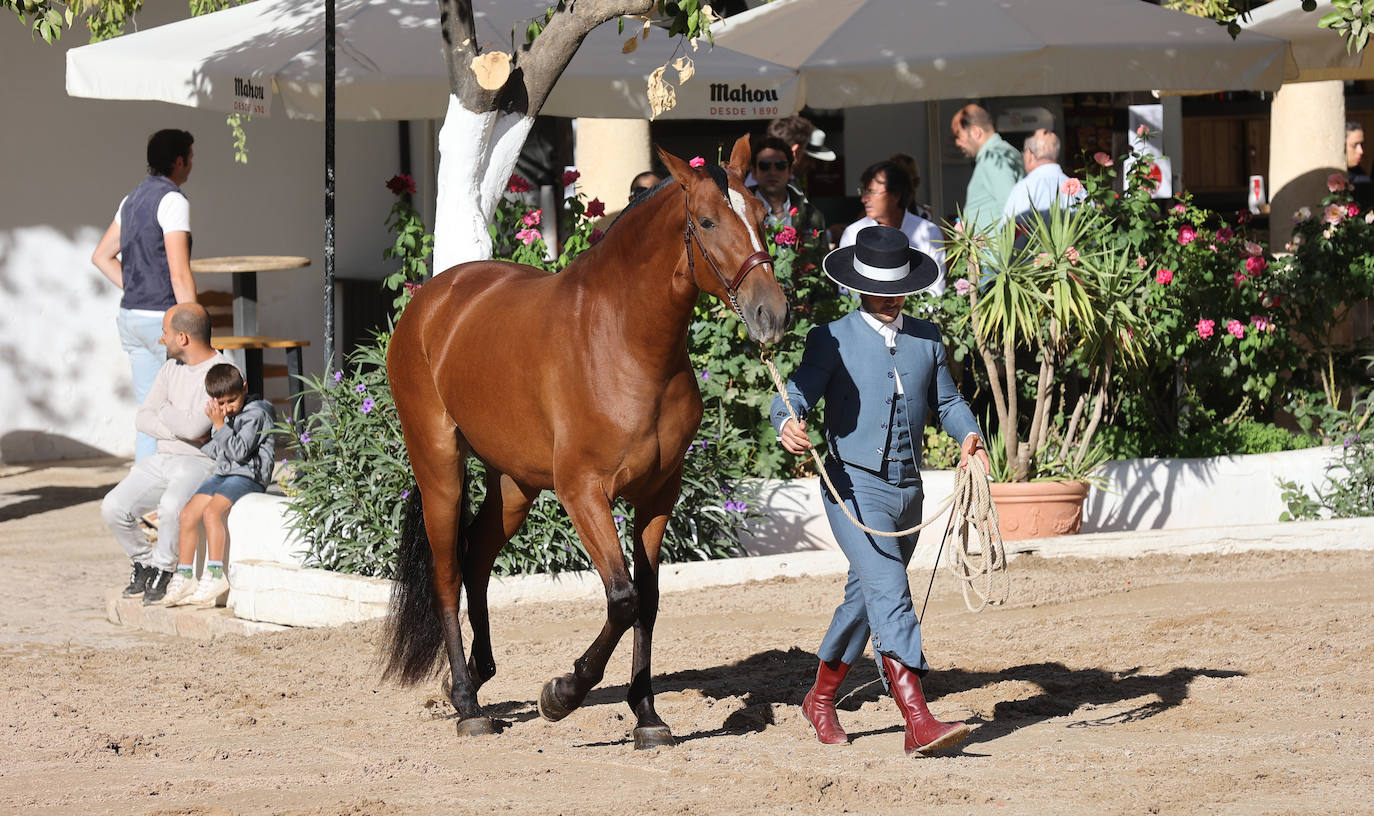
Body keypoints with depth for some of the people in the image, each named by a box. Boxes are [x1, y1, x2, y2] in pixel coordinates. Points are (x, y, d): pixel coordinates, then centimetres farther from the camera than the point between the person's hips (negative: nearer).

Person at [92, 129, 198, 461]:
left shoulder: (133, 199, 14)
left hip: (132, 318, 8)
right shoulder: (172, 200, -14)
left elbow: (101, 256, 23)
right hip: (165, 318, -8)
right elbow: (179, 273, -19)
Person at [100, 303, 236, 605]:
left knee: (171, 506, -37)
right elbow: (143, 418, 5)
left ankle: (164, 569, -12)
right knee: (114, 507, -14)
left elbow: (195, 426, -24)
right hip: (161, 460, 7)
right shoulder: (172, 368, 12)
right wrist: (181, 430, -12)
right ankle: (143, 561, 9)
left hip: (201, 464, -7)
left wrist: (166, 412, -4)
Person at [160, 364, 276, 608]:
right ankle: (184, 576, -4)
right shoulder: (226, 416, 17)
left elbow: (239, 452, -19)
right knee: (188, 513, -7)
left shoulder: (255, 414, -10)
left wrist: (220, 426, -18)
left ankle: (215, 575, -30)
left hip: (248, 476, -9)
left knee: (212, 510, -30)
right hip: (223, 474, 9)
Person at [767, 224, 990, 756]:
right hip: (855, 487, -6)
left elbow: (947, 401, 17)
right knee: (890, 597, -20)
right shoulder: (832, 341, -3)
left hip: (908, 492, 6)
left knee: (865, 599, 19)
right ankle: (918, 722, -29)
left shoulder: (927, 338, 12)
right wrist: (788, 424, -35)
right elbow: (792, 397, -12)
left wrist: (968, 434, -4)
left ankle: (820, 700, 38)